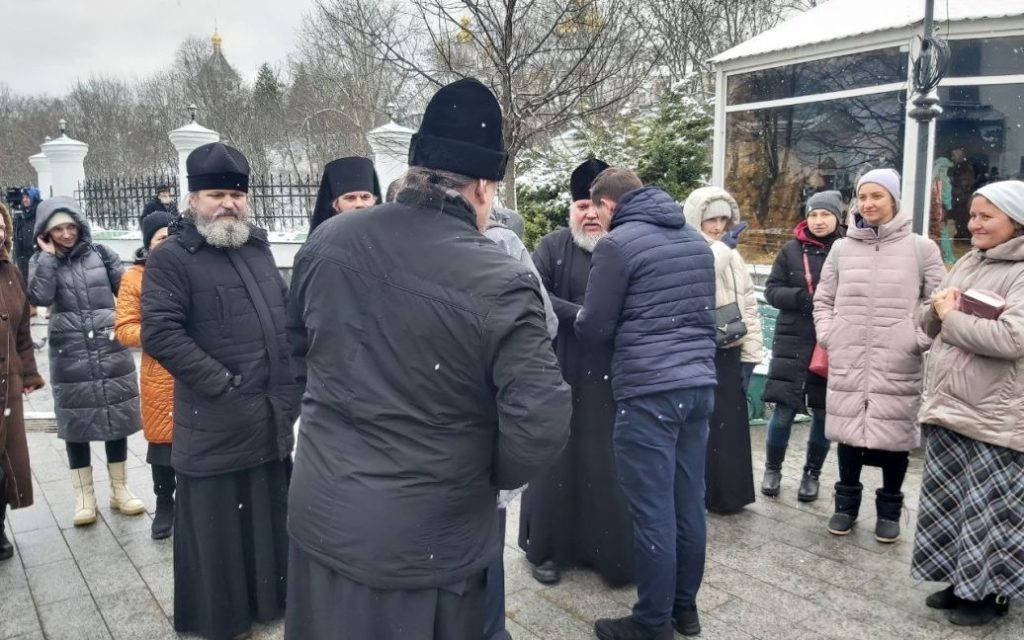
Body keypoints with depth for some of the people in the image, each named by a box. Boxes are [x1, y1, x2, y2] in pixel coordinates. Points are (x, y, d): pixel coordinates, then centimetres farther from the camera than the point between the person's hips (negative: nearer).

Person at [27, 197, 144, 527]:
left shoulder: (101, 254, 3)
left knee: (116, 420, 9)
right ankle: (84, 496, 21)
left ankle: (120, 489, 24)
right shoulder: (42, 261, 3)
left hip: (112, 353, 0)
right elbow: (39, 297, -14)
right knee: (76, 425, 7)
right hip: (70, 358, 0)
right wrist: (49, 255, -11)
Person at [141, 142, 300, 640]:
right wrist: (224, 384, -18)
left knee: (270, 520, 18)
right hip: (216, 426, -6)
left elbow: (286, 314, 19)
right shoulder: (171, 256, -9)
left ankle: (268, 599, 37)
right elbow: (159, 334, -18)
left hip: (272, 420, 6)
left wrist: (291, 382, 8)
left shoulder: (257, 247, 12)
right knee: (218, 528, 8)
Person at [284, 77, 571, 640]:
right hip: (423, 546, -4)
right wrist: (488, 477, -3)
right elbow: (541, 424, -23)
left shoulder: (327, 240, -5)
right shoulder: (499, 283, -22)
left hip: (319, 519, 5)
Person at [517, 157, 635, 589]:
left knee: (610, 463, 8)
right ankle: (545, 548, 23)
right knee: (558, 458, 8)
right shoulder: (553, 248, 1)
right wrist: (581, 316, -19)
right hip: (561, 378, -1)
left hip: (613, 379, 1)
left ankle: (610, 552, 23)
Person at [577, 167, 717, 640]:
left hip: (649, 392, -8)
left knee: (653, 512, 1)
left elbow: (595, 329, -7)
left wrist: (581, 317, 14)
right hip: (699, 383, 8)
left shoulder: (617, 244, -8)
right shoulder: (696, 239, 15)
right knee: (688, 504, 15)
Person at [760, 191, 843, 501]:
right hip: (793, 342, 0)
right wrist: (804, 298, -15)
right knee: (783, 411, 1)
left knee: (824, 413, 8)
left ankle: (812, 474, 27)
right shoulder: (791, 250, 2)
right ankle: (773, 469, 23)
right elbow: (772, 290, 1)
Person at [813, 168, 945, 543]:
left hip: (899, 364, -2)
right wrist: (827, 335, 2)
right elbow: (823, 299, 14)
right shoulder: (842, 248, 7)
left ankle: (889, 508, 23)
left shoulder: (921, 248, 0)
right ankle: (847, 502, 25)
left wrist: (920, 340, -7)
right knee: (848, 431, 8)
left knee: (895, 434, 5)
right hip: (847, 362, 2)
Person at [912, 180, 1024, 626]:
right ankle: (961, 581, 29)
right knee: (948, 500, 14)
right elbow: (929, 325, 17)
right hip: (947, 405, 7)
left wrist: (952, 318, -13)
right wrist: (937, 310, -6)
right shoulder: (966, 264, 13)